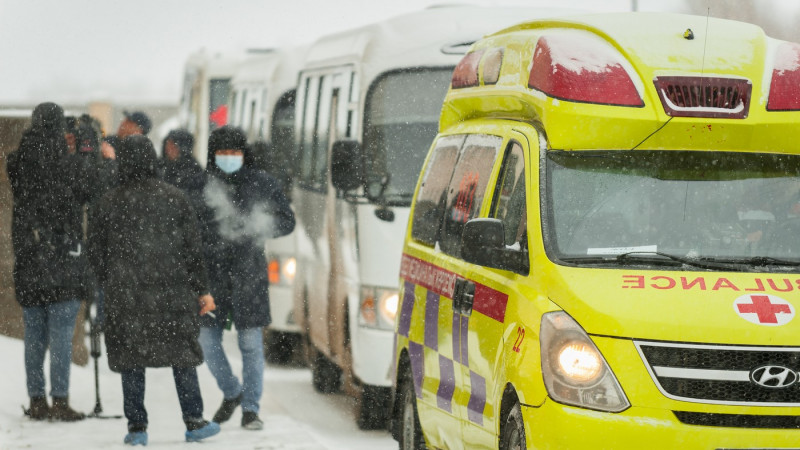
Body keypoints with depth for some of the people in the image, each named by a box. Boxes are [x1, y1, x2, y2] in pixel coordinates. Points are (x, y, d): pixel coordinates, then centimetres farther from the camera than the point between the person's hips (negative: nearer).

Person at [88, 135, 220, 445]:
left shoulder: (109, 203, -3)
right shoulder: (174, 198, -2)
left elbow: (97, 252, 3)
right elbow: (193, 249, 0)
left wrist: (111, 285, 18)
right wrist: (202, 290, 7)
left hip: (126, 295, 0)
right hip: (172, 292, 0)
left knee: (131, 361, 6)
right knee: (182, 355, 11)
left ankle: (137, 427, 4)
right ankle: (194, 422, 12)